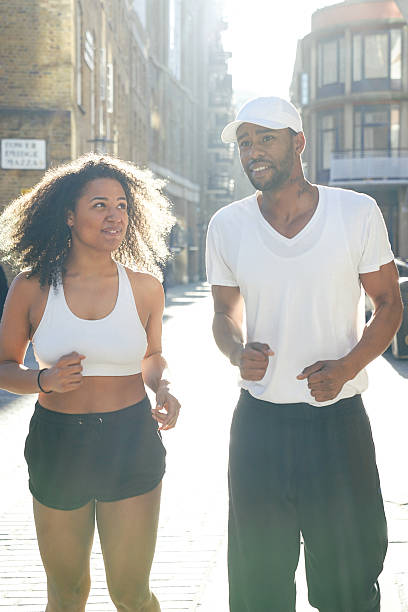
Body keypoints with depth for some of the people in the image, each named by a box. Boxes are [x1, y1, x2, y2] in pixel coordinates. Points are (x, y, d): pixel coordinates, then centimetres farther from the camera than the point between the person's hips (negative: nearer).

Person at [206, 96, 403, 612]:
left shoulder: (357, 213, -6)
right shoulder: (227, 226, 0)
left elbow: (389, 305, 2)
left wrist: (346, 367, -15)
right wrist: (238, 353, -11)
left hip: (339, 416, -2)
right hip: (259, 420, 2)